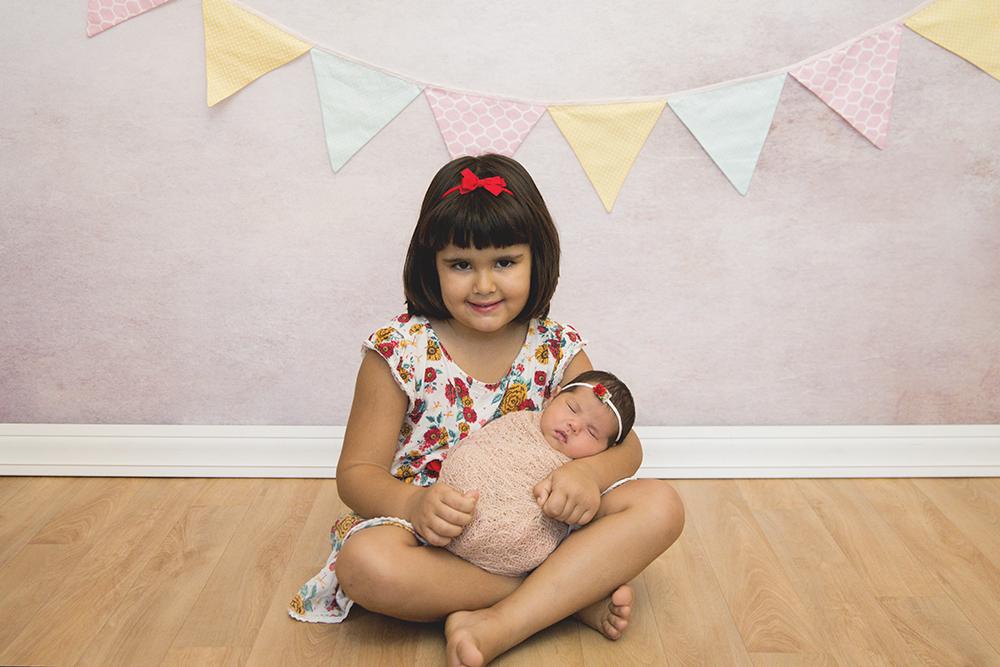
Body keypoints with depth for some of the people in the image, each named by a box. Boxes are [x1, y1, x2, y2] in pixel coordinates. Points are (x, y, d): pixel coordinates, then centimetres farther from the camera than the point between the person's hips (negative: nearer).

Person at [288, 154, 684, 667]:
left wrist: (589, 470, -25)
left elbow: (626, 444, 0)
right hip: (433, 530, -2)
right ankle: (575, 595, -20)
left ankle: (498, 625, -28)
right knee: (365, 562, -35)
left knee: (661, 506, -17)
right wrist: (414, 502, -31)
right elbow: (357, 473, -8)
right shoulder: (401, 351, -9)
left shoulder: (556, 350, -2)